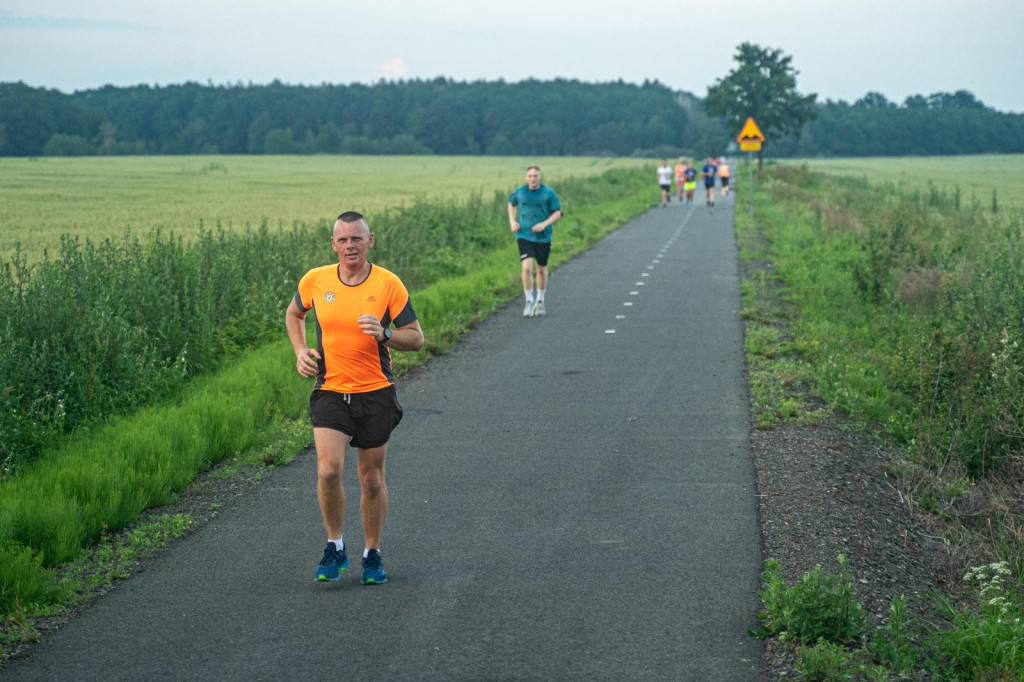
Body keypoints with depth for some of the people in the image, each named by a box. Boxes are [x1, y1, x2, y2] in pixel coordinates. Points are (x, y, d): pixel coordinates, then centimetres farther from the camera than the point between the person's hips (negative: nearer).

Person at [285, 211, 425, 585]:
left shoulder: (388, 284, -7)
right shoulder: (315, 280, -1)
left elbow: (416, 337, -3)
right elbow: (294, 314, 19)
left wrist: (384, 335, -22)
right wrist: (301, 351, 3)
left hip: (376, 392, 0)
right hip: (330, 390, 0)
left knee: (372, 479, 8)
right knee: (328, 470, -16)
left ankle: (372, 555, 25)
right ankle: (335, 547, 5)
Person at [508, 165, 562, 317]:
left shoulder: (549, 193, -6)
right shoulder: (520, 191, 0)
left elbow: (557, 212, -1)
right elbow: (511, 204, 20)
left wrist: (544, 224, -16)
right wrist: (512, 221, 6)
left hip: (543, 237, 0)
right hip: (524, 235, 0)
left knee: (542, 269, 11)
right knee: (527, 268, -15)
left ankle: (540, 301, 29)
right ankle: (529, 302, -3)